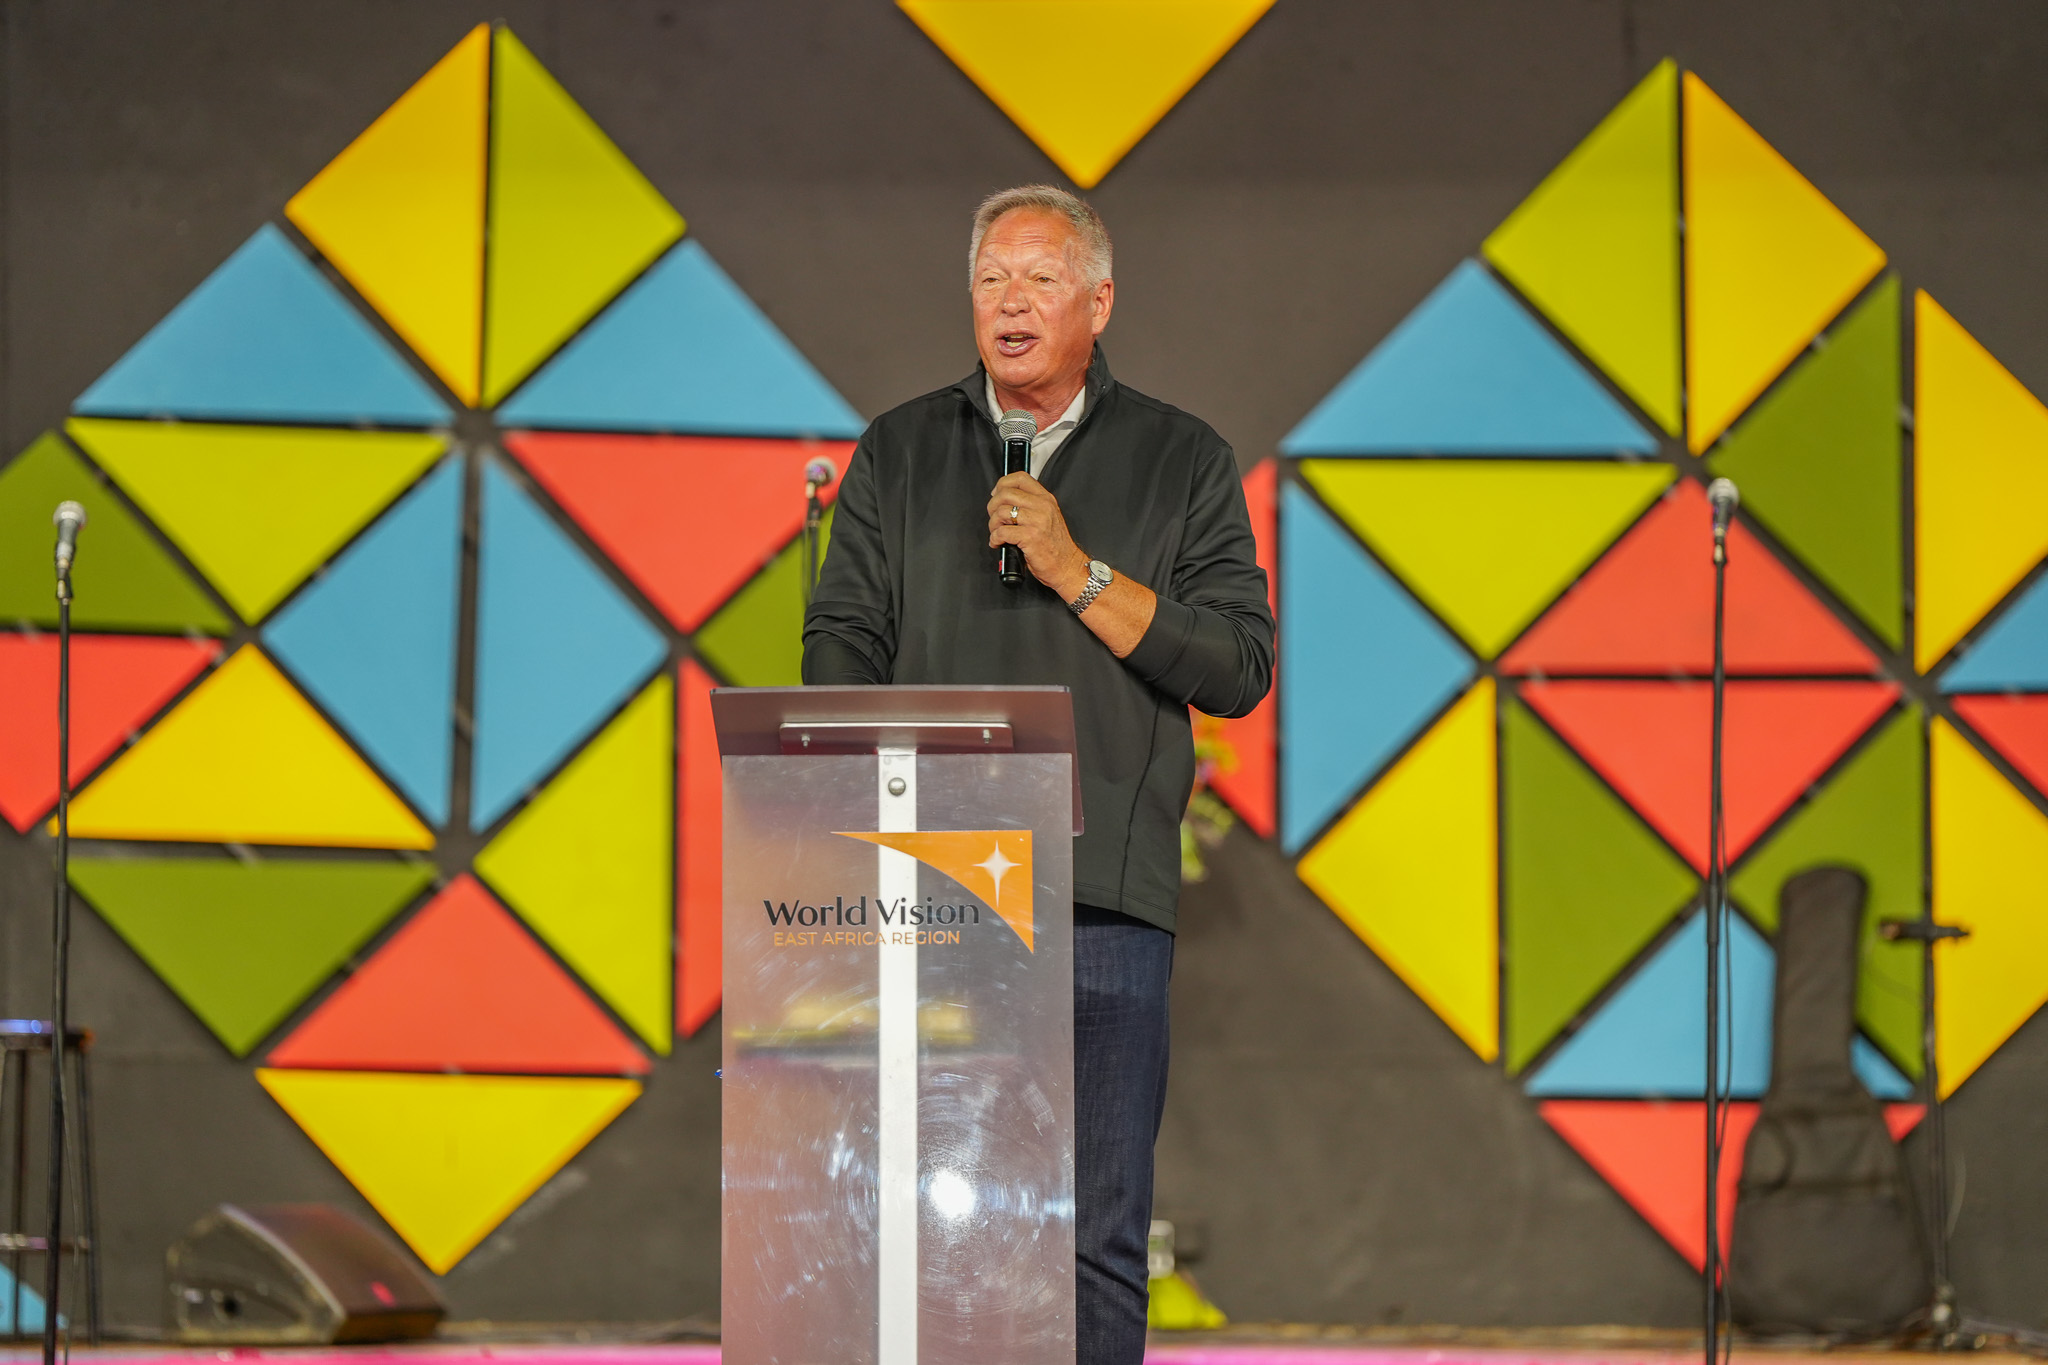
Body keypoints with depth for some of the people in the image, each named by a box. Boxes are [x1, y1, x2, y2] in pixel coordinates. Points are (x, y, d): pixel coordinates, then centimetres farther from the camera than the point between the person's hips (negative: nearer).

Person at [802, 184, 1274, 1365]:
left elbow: (1240, 668, 1)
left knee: (1098, 1236, -4)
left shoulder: (1185, 464, 10)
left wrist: (1078, 574, -8)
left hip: (1107, 901, -1)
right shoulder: (901, 455, 16)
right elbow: (842, 648, 9)